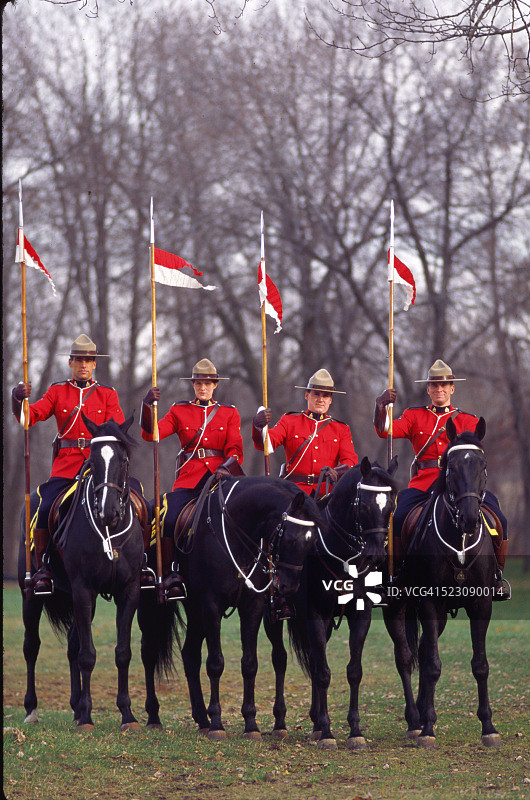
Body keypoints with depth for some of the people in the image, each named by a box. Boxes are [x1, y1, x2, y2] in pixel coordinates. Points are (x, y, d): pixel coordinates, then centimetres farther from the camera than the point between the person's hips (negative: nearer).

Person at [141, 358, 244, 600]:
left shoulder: (230, 414, 15)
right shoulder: (180, 411, 14)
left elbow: (235, 450, 6)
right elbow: (151, 434, 1)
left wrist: (226, 467, -16)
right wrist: (147, 405, -15)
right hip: (189, 478, 0)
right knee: (169, 519, -22)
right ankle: (170, 576, -14)